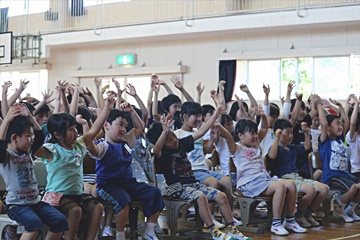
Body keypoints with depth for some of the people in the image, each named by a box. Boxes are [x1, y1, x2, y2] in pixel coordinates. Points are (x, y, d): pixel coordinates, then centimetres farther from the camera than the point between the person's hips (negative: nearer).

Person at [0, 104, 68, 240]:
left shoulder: (28, 153, 12)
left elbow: (40, 133, 19)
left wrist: (28, 116, 6)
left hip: (35, 202, 7)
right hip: (16, 205, -7)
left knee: (60, 220, -12)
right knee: (34, 223, -34)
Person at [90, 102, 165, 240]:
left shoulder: (125, 142, 15)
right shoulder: (103, 146, -9)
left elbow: (140, 128, 25)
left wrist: (131, 112, 12)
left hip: (128, 182, 8)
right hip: (108, 185, -7)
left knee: (155, 193, -9)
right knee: (123, 199, -38)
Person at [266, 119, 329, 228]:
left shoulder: (292, 148, 22)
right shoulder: (276, 148, -4)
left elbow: (307, 147, 39)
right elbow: (271, 156, -28)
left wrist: (307, 133, 28)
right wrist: (276, 138, -26)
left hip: (297, 177, 9)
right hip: (285, 179, -9)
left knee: (324, 189, -7)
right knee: (310, 190, -31)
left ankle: (307, 214, 6)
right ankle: (298, 216, -9)